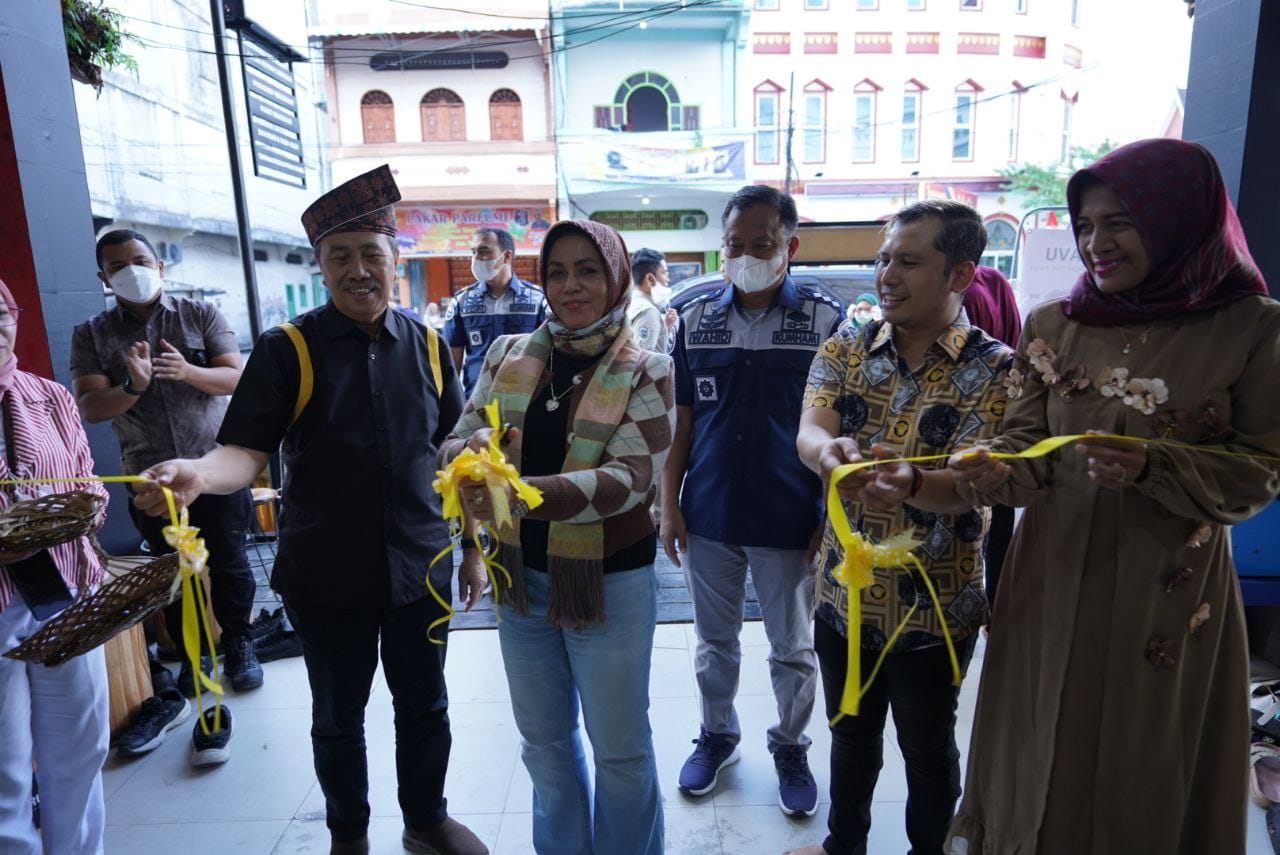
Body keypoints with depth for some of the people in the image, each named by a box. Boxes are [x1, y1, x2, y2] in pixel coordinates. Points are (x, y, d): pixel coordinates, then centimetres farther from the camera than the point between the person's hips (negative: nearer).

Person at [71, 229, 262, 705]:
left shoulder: (201, 316, 1)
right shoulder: (91, 335, 3)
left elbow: (236, 378, -7)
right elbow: (89, 408, -5)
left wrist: (188, 371, -26)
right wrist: (133, 386, -24)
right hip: (151, 479, 1)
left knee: (229, 565, 6)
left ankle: (239, 645, 26)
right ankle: (192, 657, 29)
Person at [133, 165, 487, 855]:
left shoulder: (427, 348, 1)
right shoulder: (287, 351, -7)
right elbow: (246, 450, -11)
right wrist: (198, 475, -34)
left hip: (420, 567, 2)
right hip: (326, 578, -2)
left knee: (424, 707, 18)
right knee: (337, 718, 18)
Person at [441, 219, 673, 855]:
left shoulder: (644, 373, -10)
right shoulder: (508, 355, 1)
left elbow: (631, 478, -22)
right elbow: (457, 440, 2)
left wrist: (521, 491, -36)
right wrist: (473, 447, -24)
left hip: (609, 582, -3)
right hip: (522, 575, 4)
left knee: (620, 746, 15)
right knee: (543, 740, 23)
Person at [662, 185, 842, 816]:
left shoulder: (825, 322, -7)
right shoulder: (695, 320, 1)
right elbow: (680, 422, 3)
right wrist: (669, 506, 0)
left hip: (789, 521, -2)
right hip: (708, 517, 2)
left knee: (792, 649, 16)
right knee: (714, 641, 19)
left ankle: (791, 746, 40)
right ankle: (717, 734, 43)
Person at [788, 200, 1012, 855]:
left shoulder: (994, 369, -11)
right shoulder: (843, 351, -1)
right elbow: (808, 434, -16)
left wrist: (911, 482, -46)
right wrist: (830, 450, -40)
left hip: (933, 607, -3)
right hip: (843, 593, 4)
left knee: (927, 749, 19)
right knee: (850, 734, 24)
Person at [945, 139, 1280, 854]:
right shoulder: (1053, 325, 0)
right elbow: (1028, 443, -2)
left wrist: (1152, 468, -23)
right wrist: (999, 471, -25)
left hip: (1170, 591, -1)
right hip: (1055, 583, 2)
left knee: (1148, 767, 15)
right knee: (1042, 754, 16)